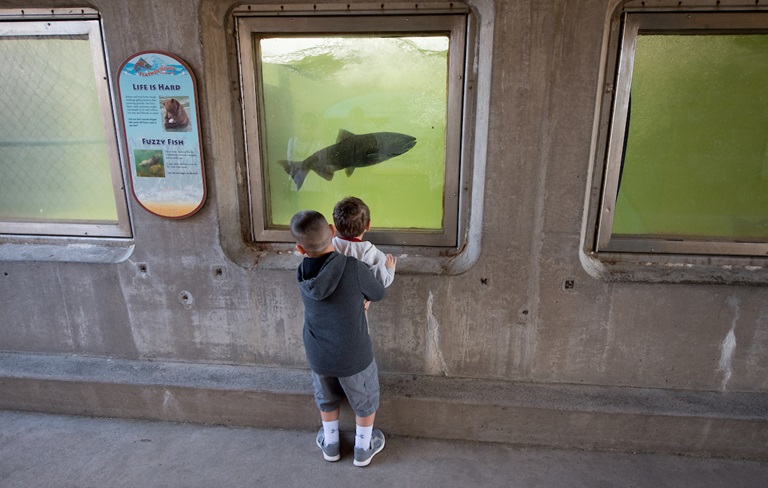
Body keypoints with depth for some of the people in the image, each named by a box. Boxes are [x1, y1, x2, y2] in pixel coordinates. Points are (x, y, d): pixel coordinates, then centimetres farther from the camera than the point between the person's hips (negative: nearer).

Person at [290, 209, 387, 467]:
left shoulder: (303, 273, -16)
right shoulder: (355, 268, -28)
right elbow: (378, 294, -8)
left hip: (317, 356, 4)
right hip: (354, 357, -3)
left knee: (327, 399, 30)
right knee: (365, 401, 24)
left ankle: (330, 444, 50)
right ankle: (363, 448, 44)